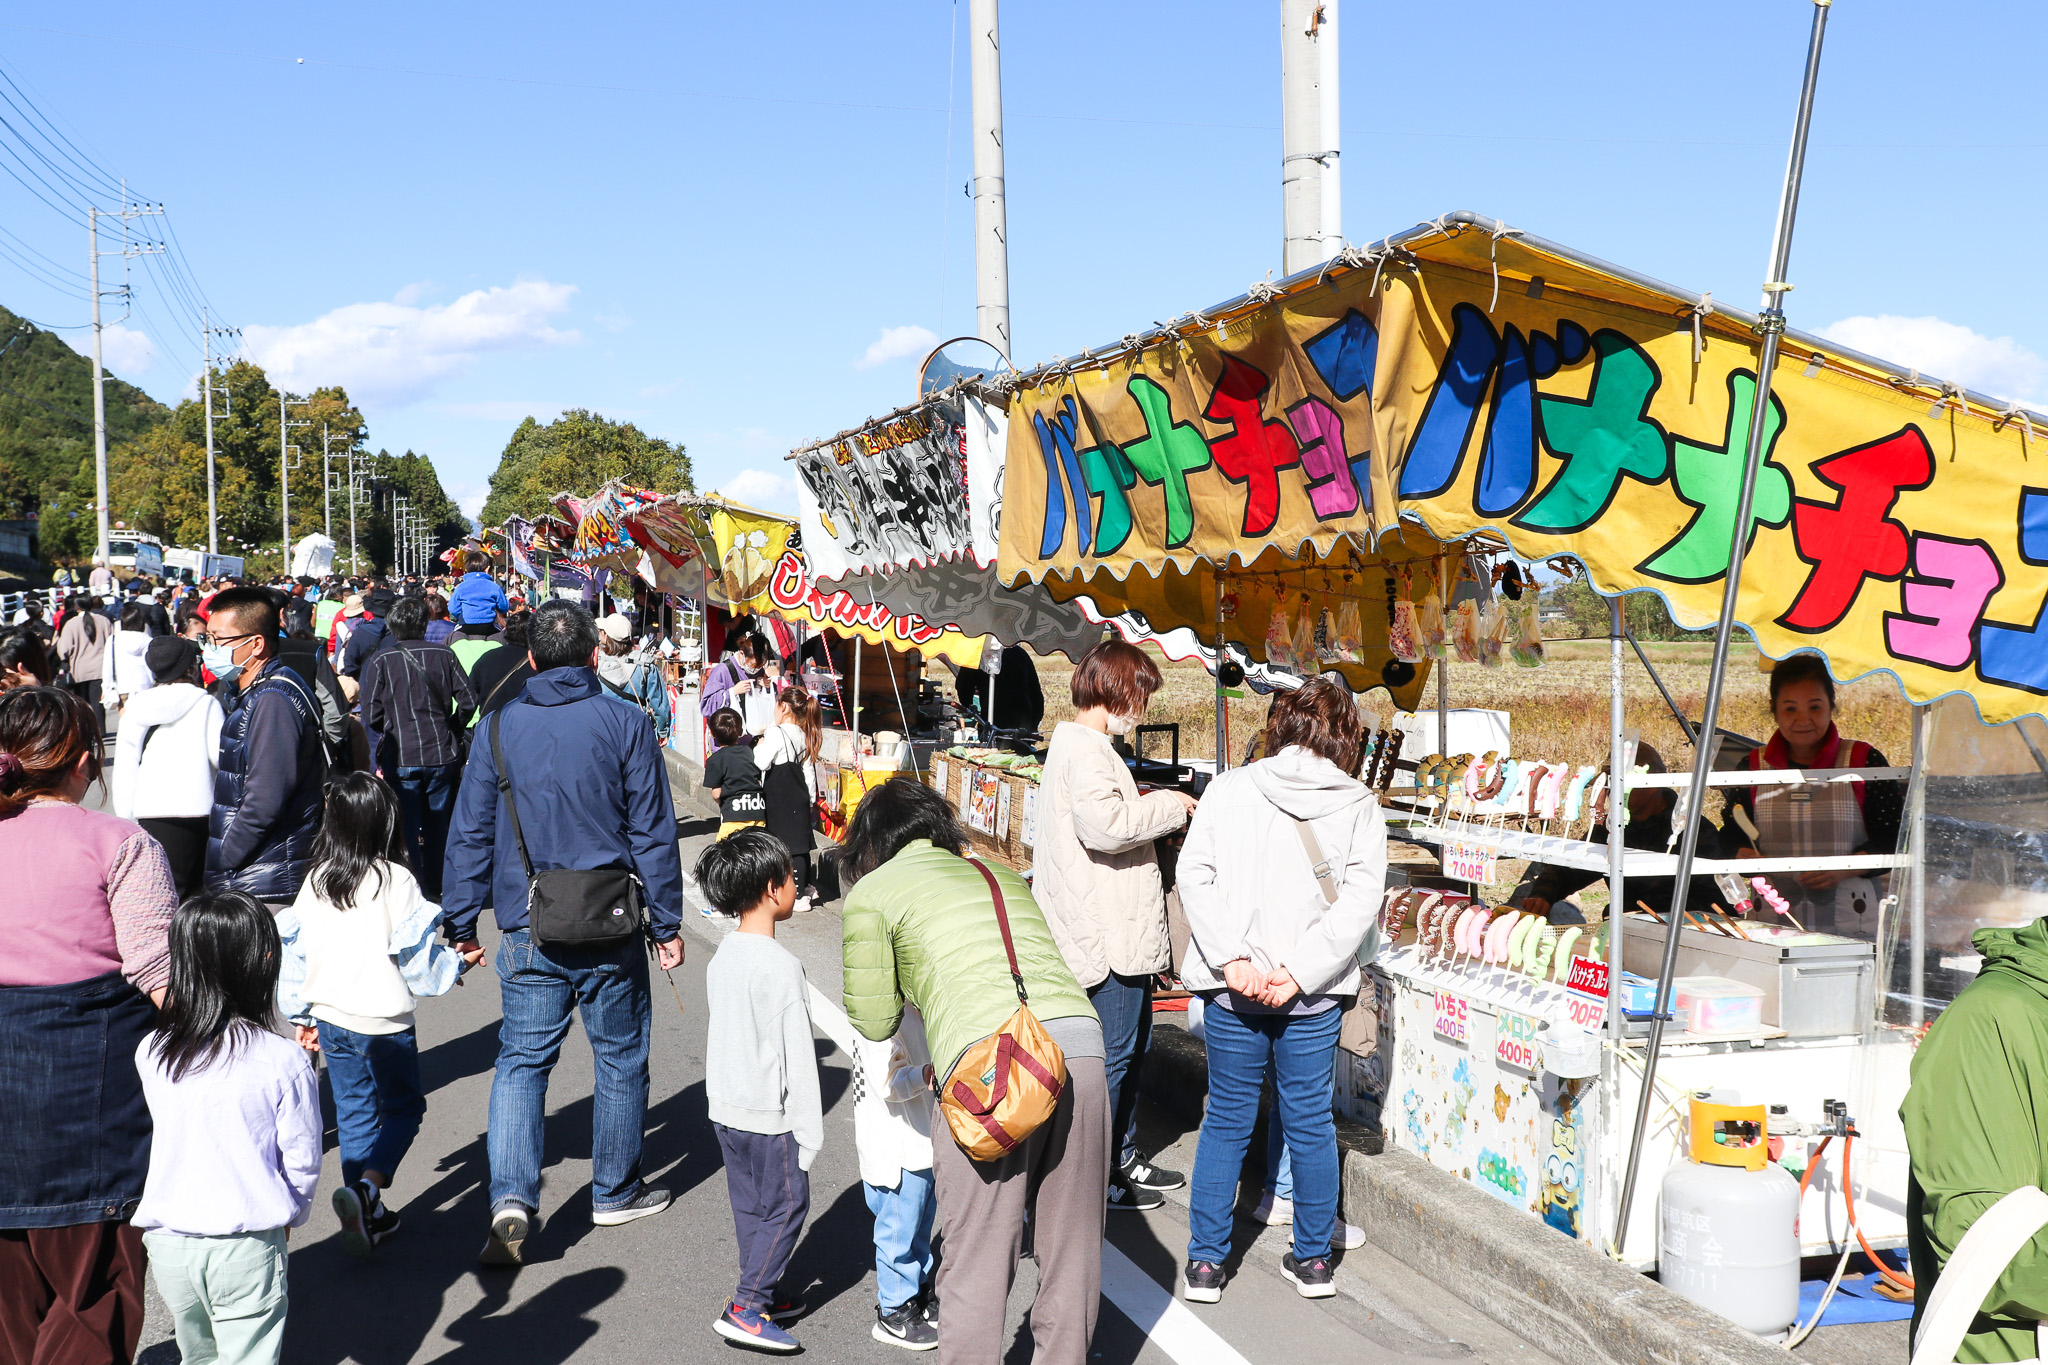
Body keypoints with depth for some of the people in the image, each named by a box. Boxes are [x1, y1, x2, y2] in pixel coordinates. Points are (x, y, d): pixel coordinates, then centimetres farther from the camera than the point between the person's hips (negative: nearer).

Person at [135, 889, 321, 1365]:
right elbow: (303, 1160, -5)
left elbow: (164, 1139, 8)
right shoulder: (282, 1061, -14)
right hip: (245, 1244, -4)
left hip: (168, 1239, 4)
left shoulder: (151, 1053, -5)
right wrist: (290, 1214, 13)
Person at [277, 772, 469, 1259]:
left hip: (330, 1018, 5)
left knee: (355, 1112, 15)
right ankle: (365, 1187, -12)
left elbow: (294, 950, 7)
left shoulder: (315, 882, 1)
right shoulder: (396, 881, -16)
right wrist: (454, 966, 8)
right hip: (382, 1020, -5)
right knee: (404, 1108, 9)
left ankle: (368, 1215, 20)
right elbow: (414, 953, -12)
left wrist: (301, 1015, 18)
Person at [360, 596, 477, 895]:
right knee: (438, 826, 14)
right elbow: (468, 701, -1)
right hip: (443, 755, 2)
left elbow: (371, 716, -6)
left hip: (401, 758, -2)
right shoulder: (444, 655, 0)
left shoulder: (381, 660, -6)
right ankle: (437, 887, 24)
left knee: (406, 829, 5)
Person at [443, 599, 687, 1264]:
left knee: (521, 1061, 9)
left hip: (528, 933, 2)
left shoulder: (499, 728, 1)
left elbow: (469, 833, 4)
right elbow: (653, 832, -4)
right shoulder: (624, 724, -5)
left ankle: (511, 1198, -7)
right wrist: (667, 922, 3)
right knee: (620, 1057, 13)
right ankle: (614, 1192, 25)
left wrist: (460, 922, 12)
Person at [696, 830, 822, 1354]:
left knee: (752, 1204, 17)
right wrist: (809, 1129, -12)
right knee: (786, 1204, 3)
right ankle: (746, 1308, 3)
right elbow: (797, 1054, -19)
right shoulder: (781, 966, -22)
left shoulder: (722, 958, 4)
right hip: (769, 1114, -8)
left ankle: (766, 1295, 28)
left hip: (726, 1108, 8)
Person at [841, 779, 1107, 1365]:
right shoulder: (1002, 874, 30)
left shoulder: (872, 892, 15)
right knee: (1071, 1248, 18)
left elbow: (874, 1021, 16)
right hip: (1079, 1039, 5)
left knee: (977, 1258, 6)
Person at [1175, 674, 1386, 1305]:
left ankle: (1205, 1263, 17)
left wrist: (1233, 958, -13)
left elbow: (1194, 875, -9)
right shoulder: (1359, 805, -2)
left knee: (1227, 1119, 11)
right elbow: (1361, 898, -10)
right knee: (1309, 1117, 14)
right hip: (1315, 993, 0)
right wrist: (1298, 972, -13)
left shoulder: (1230, 789, -2)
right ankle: (1313, 1259, 25)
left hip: (1232, 989, 0)